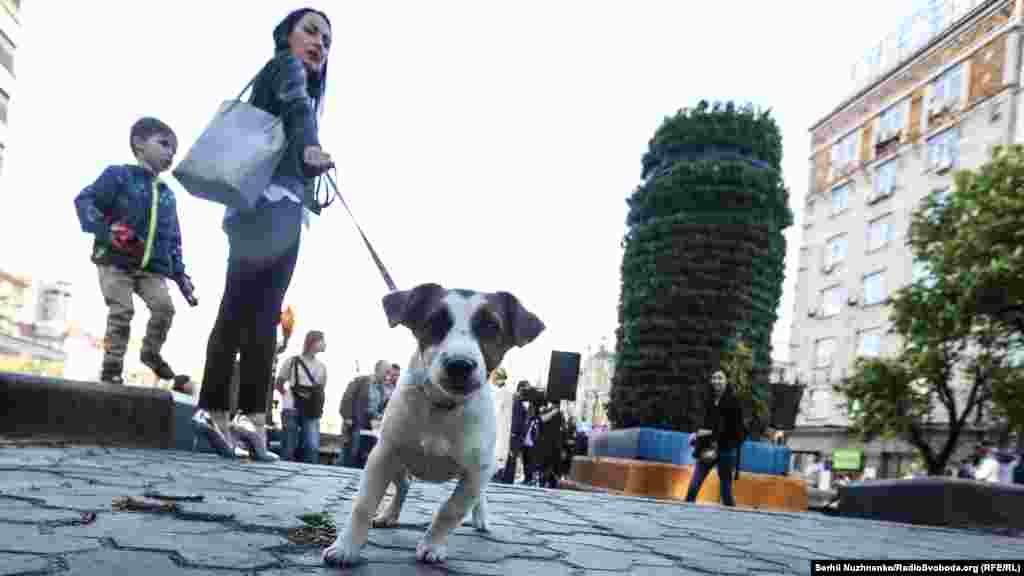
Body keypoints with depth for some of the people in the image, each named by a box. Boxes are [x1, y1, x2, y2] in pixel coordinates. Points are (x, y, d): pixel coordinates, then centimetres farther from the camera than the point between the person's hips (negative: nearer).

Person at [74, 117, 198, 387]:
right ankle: (112, 367, 0)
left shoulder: (168, 195, 18)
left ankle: (151, 353, 10)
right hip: (115, 261, -4)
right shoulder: (119, 175, 0)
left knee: (164, 307, -13)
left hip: (152, 268, 5)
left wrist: (180, 273, 12)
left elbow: (173, 239, 21)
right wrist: (105, 231, -25)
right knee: (122, 312, -13)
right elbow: (84, 200, -9)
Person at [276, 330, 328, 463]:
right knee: (289, 449, 1)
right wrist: (289, 395, -2)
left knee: (313, 447, -11)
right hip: (292, 410, -3)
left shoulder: (321, 366, 12)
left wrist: (319, 405, 7)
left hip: (312, 413, 3)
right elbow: (279, 384, 8)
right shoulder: (292, 361, 1)